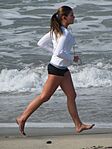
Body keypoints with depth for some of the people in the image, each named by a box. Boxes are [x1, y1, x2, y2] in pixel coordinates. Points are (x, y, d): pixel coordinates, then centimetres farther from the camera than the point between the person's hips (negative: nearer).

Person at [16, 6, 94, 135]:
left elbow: (41, 43, 11)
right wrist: (72, 58, -15)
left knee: (71, 95, 10)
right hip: (57, 69, -10)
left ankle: (79, 125, 13)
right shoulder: (65, 33, -22)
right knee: (44, 96, 0)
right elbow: (59, 53, -30)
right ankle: (22, 118, 9)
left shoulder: (56, 30, 7)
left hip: (63, 69, 10)